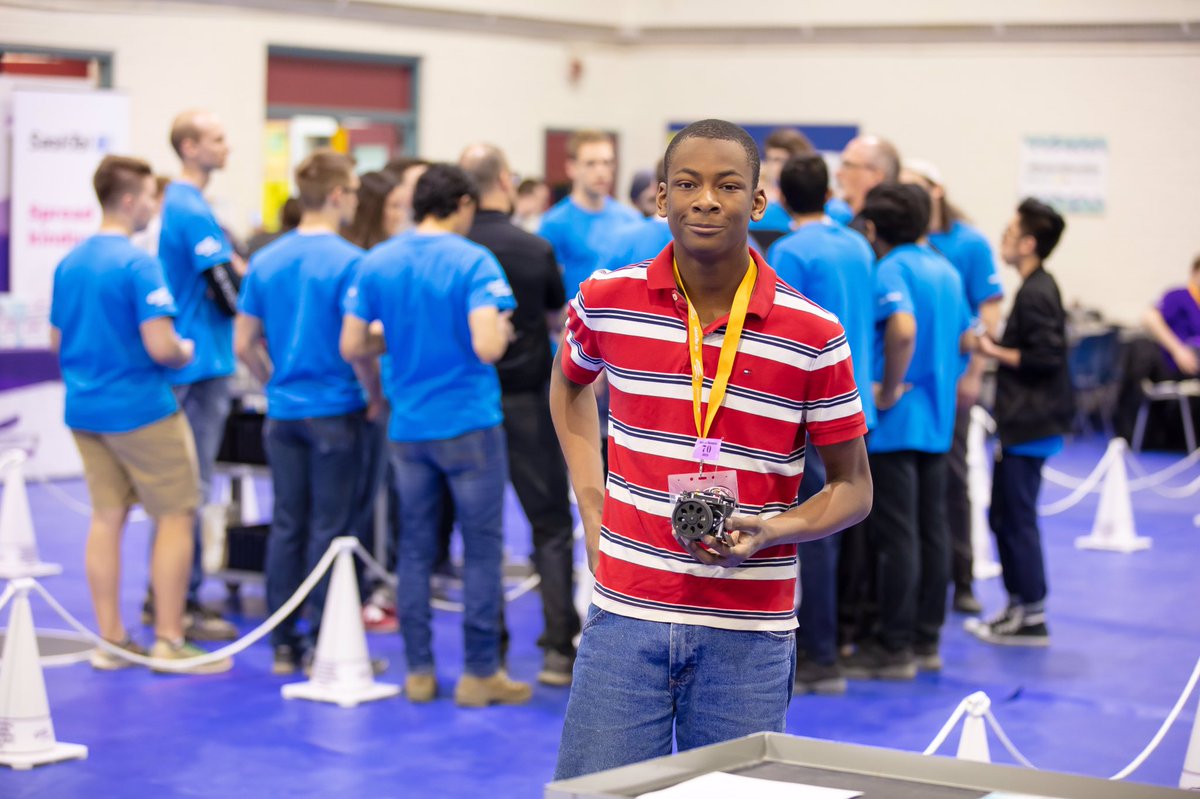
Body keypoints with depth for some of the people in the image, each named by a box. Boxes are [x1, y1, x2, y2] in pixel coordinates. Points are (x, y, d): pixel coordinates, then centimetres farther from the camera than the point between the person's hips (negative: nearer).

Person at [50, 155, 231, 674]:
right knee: (176, 515, 3)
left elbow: (56, 342, 16)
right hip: (140, 409, -7)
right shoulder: (138, 265, -17)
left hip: (84, 410, 8)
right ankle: (168, 641, 3)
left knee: (107, 518, 11)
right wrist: (186, 352, -1)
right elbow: (161, 347, -22)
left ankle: (111, 639, 14)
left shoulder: (68, 264, 8)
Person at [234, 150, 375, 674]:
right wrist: (376, 395, -2)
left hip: (283, 412, 5)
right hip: (335, 412, -5)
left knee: (286, 526, 10)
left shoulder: (265, 261, 5)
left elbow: (244, 345, 7)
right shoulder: (349, 262, -13)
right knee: (329, 529, 1)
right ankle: (324, 645, 6)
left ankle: (283, 645, 14)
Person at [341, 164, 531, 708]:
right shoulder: (474, 263, -12)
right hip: (469, 425, -5)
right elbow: (486, 347, -23)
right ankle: (481, 673, 7)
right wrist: (502, 327, -1)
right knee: (481, 549, 4)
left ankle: (418, 671, 14)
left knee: (416, 549, 11)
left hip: (407, 427, 5)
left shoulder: (375, 264, 3)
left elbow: (351, 347, 2)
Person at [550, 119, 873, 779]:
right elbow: (569, 383, 23)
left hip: (749, 632, -1)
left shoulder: (813, 336, -7)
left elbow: (853, 489, 3)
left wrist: (769, 531, -16)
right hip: (625, 612, 1)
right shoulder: (606, 301, 0)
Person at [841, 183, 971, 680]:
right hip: (938, 419, 8)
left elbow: (903, 328, -30)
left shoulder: (891, 270, -13)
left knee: (895, 535, -4)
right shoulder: (944, 269, 12)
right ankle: (926, 640, 18)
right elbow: (965, 339, 17)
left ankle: (893, 647, 1)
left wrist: (889, 389, -20)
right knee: (930, 529, 12)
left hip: (897, 421, -8)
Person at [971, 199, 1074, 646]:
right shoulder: (1040, 287, 14)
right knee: (1004, 516, 16)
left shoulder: (1036, 293, -17)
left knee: (1017, 519, -4)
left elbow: (1045, 357, -23)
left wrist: (996, 352, -13)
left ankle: (1032, 618, 2)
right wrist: (996, 348, 10)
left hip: (1030, 426, -11)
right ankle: (1018, 607, 24)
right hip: (1024, 423, 11)